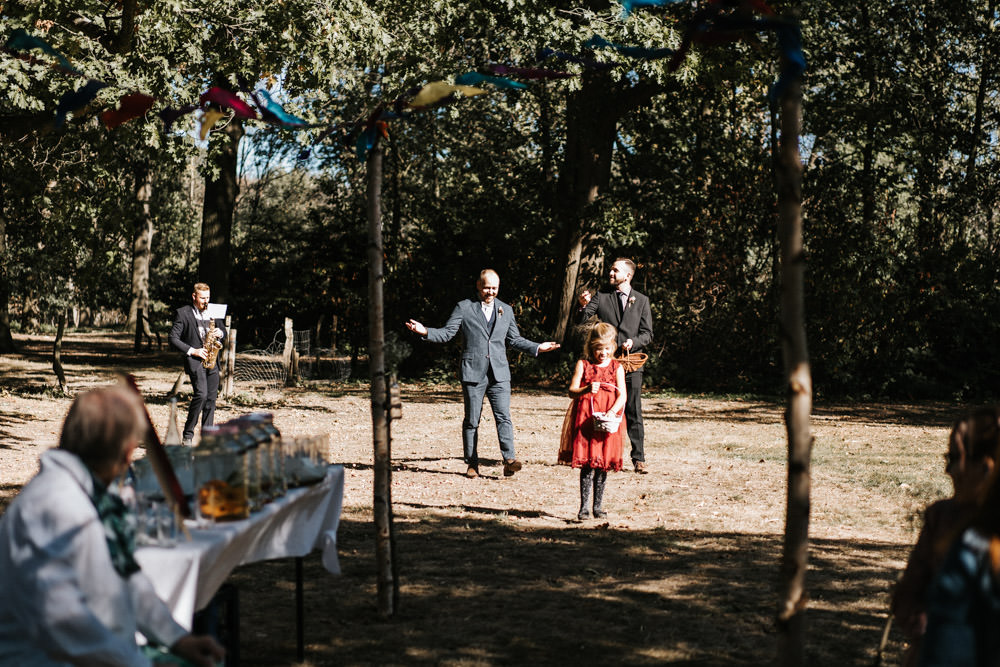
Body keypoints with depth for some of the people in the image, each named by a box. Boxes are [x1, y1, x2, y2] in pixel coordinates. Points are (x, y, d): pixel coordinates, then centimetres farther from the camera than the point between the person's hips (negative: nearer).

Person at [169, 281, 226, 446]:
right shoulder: (182, 313, -1)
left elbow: (223, 330, 24)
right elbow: (173, 338, -5)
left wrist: (220, 333, -1)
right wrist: (192, 351, -14)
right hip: (195, 359, -5)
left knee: (211, 397, 4)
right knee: (201, 394, -19)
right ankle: (188, 434, -9)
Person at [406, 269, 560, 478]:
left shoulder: (506, 310, 14)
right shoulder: (464, 307, 4)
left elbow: (515, 339, 20)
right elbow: (446, 333, 1)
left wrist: (537, 347, 11)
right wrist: (425, 332, -14)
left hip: (499, 373, 2)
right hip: (473, 373, -2)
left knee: (503, 417, -9)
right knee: (471, 421, 3)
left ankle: (509, 460, -11)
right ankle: (472, 464, 11)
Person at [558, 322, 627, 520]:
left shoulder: (617, 368, 7)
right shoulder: (583, 365, 4)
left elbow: (622, 396, 0)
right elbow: (572, 391, -2)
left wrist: (612, 412, -18)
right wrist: (586, 389, -22)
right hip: (585, 420, -1)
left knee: (603, 465, 4)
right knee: (587, 464, -4)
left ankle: (598, 506, 14)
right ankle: (584, 507, -1)